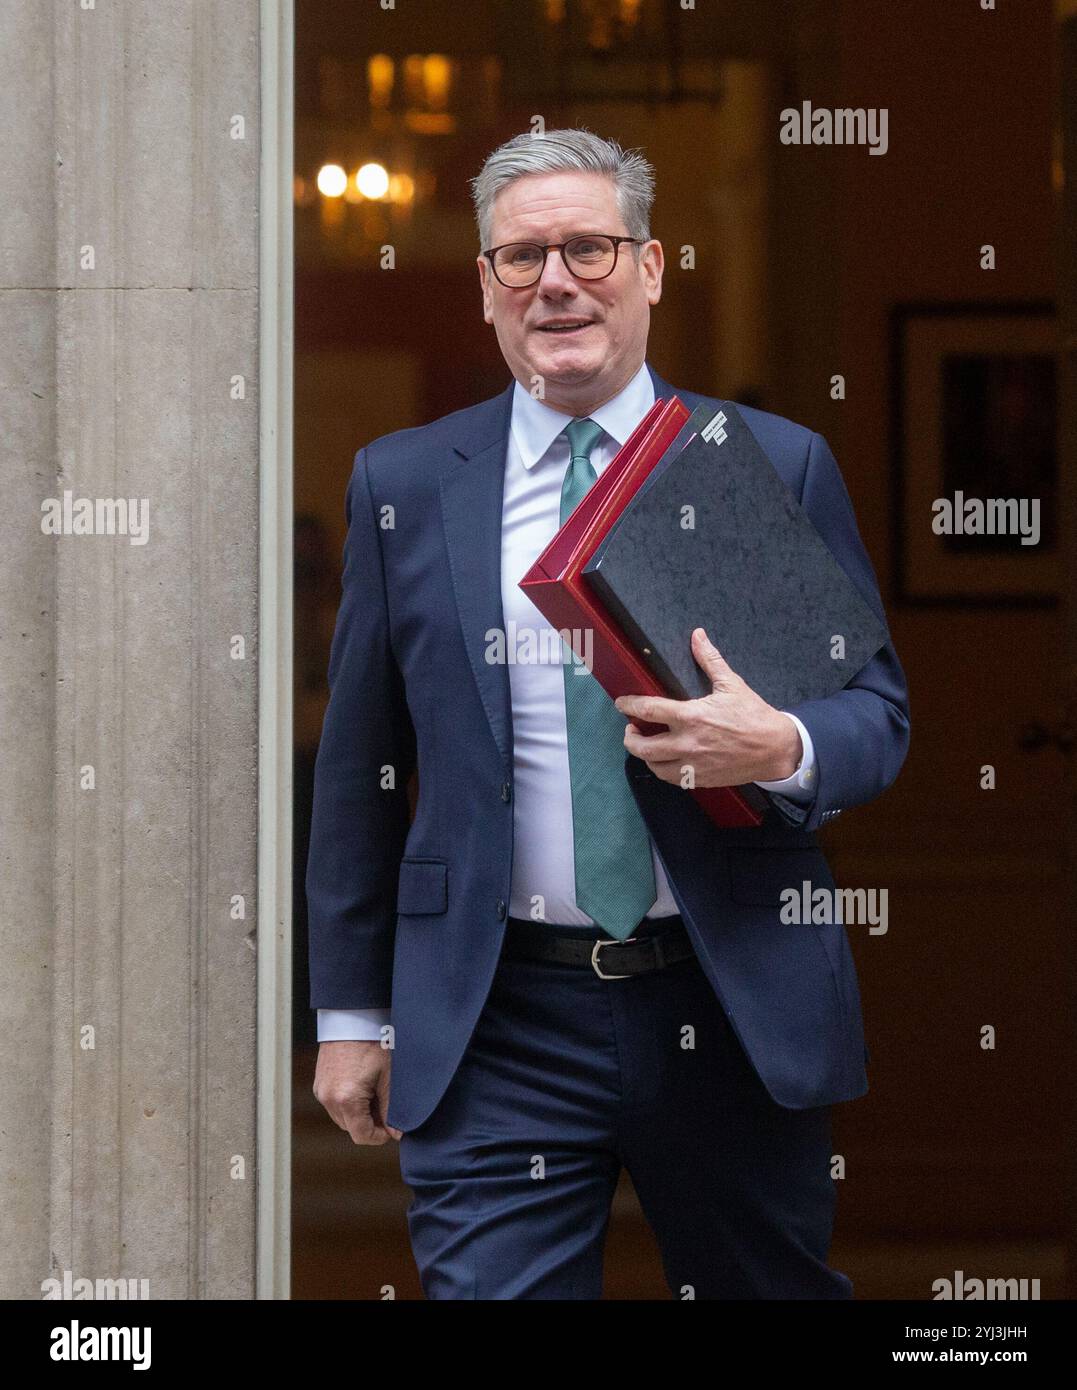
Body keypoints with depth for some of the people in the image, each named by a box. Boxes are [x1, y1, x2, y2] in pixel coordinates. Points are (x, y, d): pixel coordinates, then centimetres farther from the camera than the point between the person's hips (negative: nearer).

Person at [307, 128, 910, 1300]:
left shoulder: (779, 468, 4)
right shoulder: (403, 485, 6)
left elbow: (877, 706, 6)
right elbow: (359, 763, 10)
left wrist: (782, 749, -18)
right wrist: (351, 1012, 8)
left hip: (738, 1014, 0)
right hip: (494, 1033, 0)